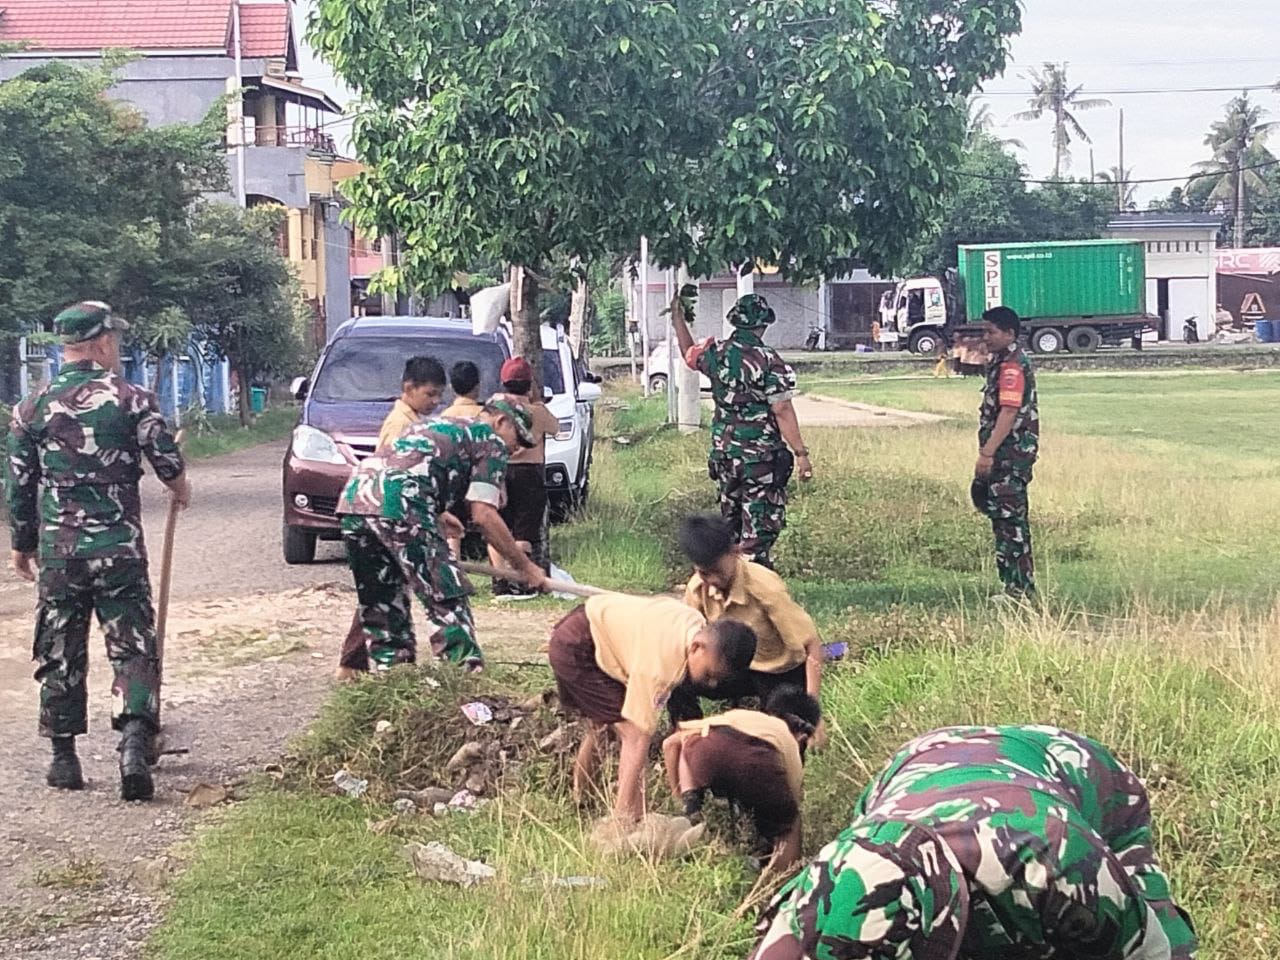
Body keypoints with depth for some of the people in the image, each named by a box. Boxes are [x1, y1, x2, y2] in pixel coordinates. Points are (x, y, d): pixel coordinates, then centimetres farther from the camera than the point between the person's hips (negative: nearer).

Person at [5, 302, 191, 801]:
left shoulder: (31, 409, 3)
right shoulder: (132, 399, -5)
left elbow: (18, 485, 7)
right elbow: (168, 462, -4)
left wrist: (22, 545, 19)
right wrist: (180, 488, 19)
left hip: (57, 551, 2)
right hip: (119, 549, -2)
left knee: (60, 655, 13)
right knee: (133, 651, 2)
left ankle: (64, 758, 18)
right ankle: (134, 747, -14)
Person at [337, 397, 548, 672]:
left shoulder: (431, 425, 35)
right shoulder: (492, 442, 13)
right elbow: (483, 516, 2)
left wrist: (435, 513, 43)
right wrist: (524, 566, 9)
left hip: (353, 497, 8)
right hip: (399, 508, -8)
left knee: (380, 605, 17)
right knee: (448, 604, -2)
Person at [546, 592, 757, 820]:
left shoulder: (699, 626, -11)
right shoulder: (659, 664, -36)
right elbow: (640, 740, -35)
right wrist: (624, 816, -32)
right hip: (576, 648, -10)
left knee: (599, 728, 28)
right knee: (633, 733, -18)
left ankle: (580, 801, 48)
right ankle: (626, 820, -14)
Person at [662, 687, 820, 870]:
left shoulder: (735, 715, 44)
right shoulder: (790, 745, 38)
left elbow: (670, 743, 36)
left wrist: (682, 796, 45)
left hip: (707, 747, 2)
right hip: (757, 761, -2)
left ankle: (691, 798, 14)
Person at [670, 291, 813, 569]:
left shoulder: (716, 354, 1)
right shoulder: (769, 362, -16)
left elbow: (689, 353, 24)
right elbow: (782, 411, -17)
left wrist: (677, 316, 35)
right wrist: (800, 453, -12)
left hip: (723, 453, 6)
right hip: (761, 458, -6)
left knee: (730, 523, 19)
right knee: (760, 526, -2)